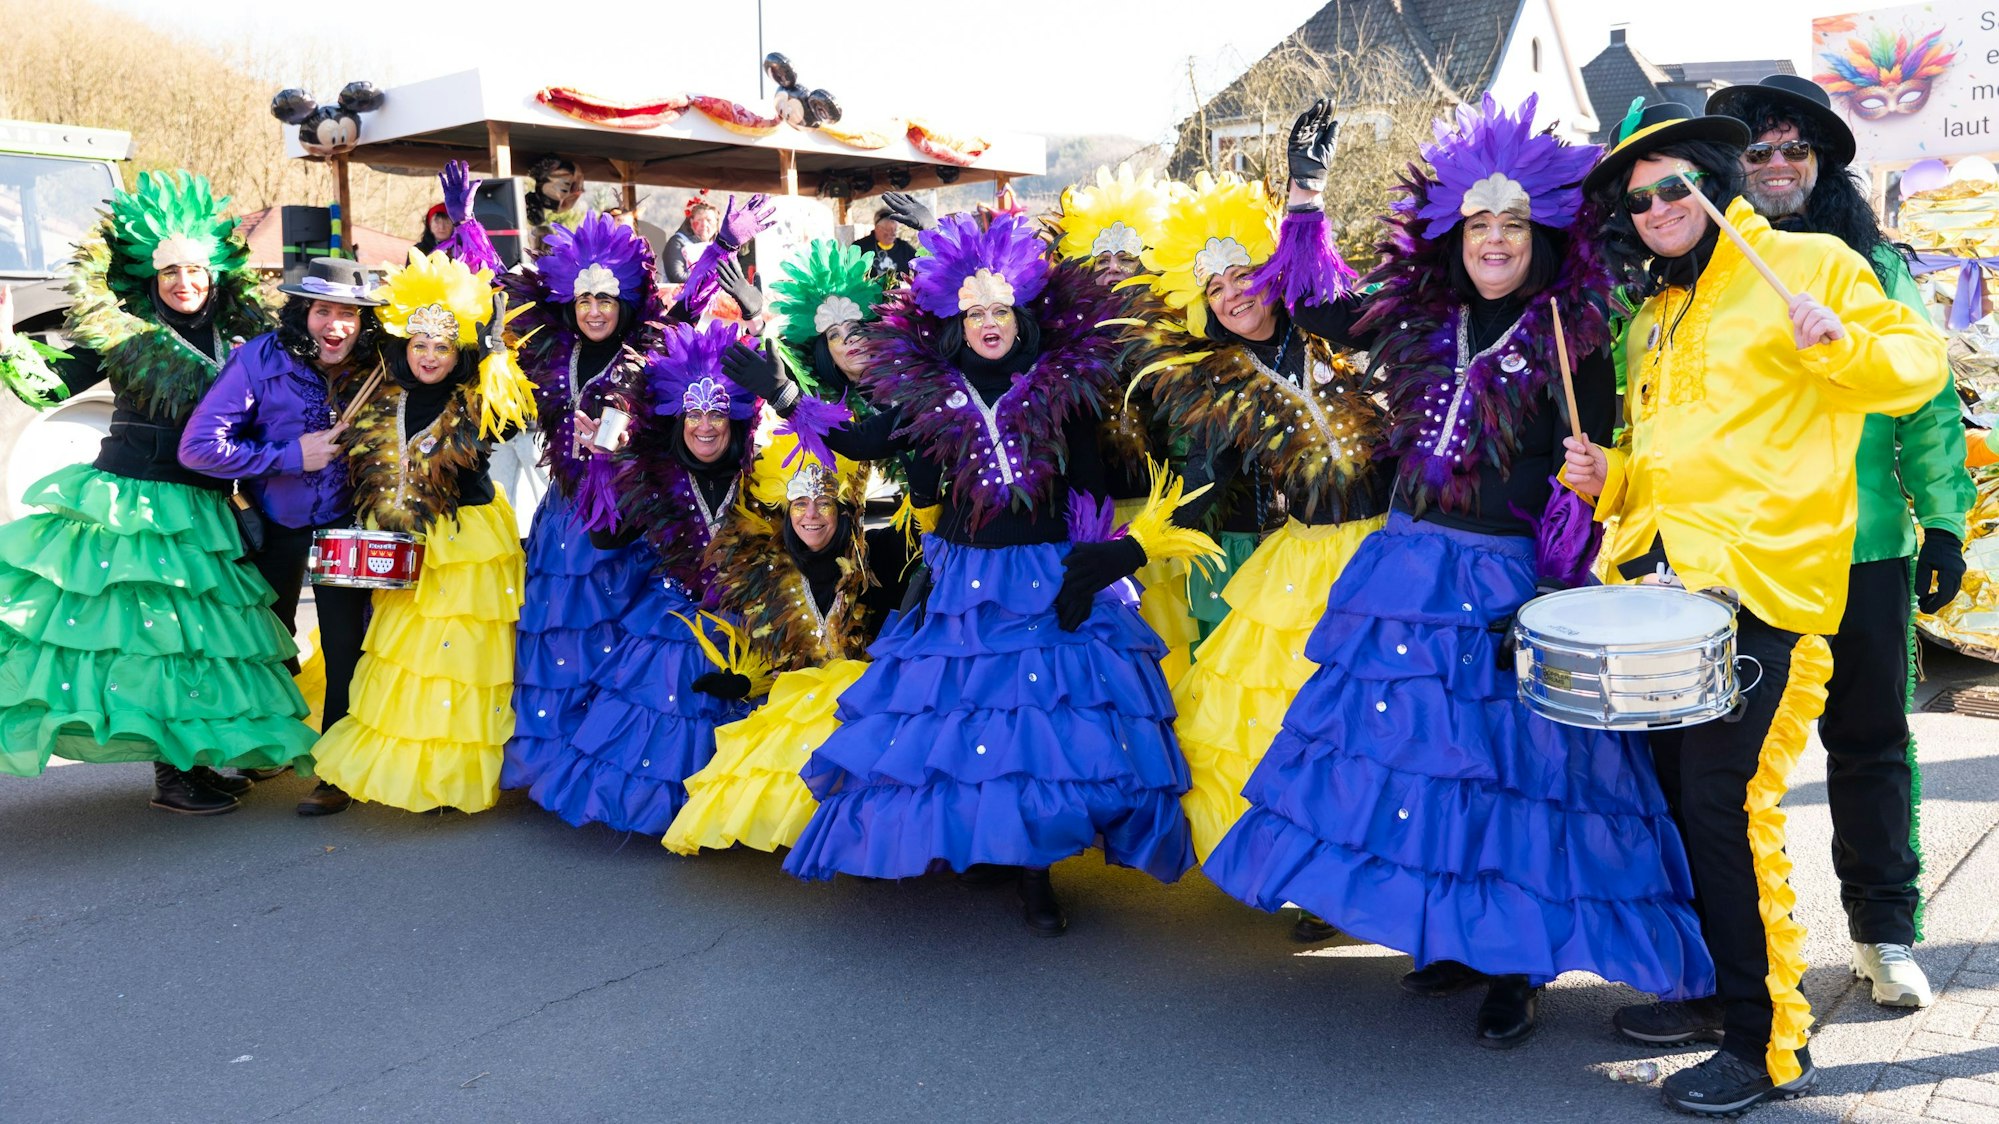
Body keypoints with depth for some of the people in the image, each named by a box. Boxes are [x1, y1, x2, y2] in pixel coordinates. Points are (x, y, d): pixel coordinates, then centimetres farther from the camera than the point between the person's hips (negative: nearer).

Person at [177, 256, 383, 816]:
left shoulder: (374, 370, -12)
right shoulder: (261, 359, -19)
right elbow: (199, 446, -21)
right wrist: (292, 455, -24)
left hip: (343, 526, 0)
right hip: (274, 524, 0)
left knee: (345, 648, -5)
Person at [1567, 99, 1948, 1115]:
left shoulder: (1808, 262, 2)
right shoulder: (1649, 325, 21)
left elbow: (1918, 366, -2)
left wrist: (1837, 343, -21)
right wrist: (1605, 477, 8)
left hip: (1759, 580, -7)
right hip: (1659, 574, 7)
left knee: (1723, 801, -10)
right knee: (1671, 789, 9)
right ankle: (1701, 981, 26)